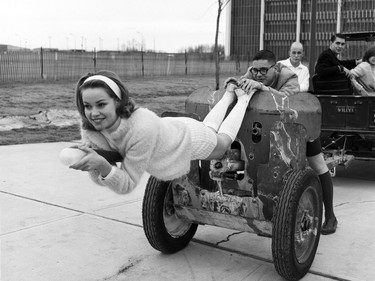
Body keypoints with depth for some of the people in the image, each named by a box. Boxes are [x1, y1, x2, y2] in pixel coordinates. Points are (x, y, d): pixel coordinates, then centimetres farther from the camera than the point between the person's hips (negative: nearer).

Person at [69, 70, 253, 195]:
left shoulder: (143, 128, -48)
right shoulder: (89, 131, -30)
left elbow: (128, 184, -39)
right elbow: (102, 180, -20)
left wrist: (102, 165, -56)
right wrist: (92, 164, -41)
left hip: (190, 138, -5)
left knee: (223, 141, 29)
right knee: (210, 128, 35)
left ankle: (243, 96, 52)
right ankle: (230, 92, 60)